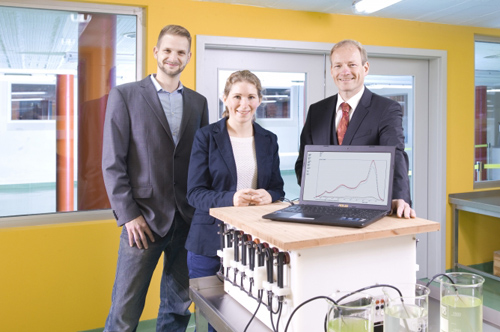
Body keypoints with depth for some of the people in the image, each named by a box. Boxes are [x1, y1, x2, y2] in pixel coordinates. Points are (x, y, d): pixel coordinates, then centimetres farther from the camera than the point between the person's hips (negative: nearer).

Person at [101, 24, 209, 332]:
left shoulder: (198, 102, 11)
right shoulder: (125, 95, 0)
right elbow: (113, 162, -4)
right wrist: (128, 214, -9)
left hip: (188, 219, 4)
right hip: (145, 219, -3)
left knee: (179, 306, 13)